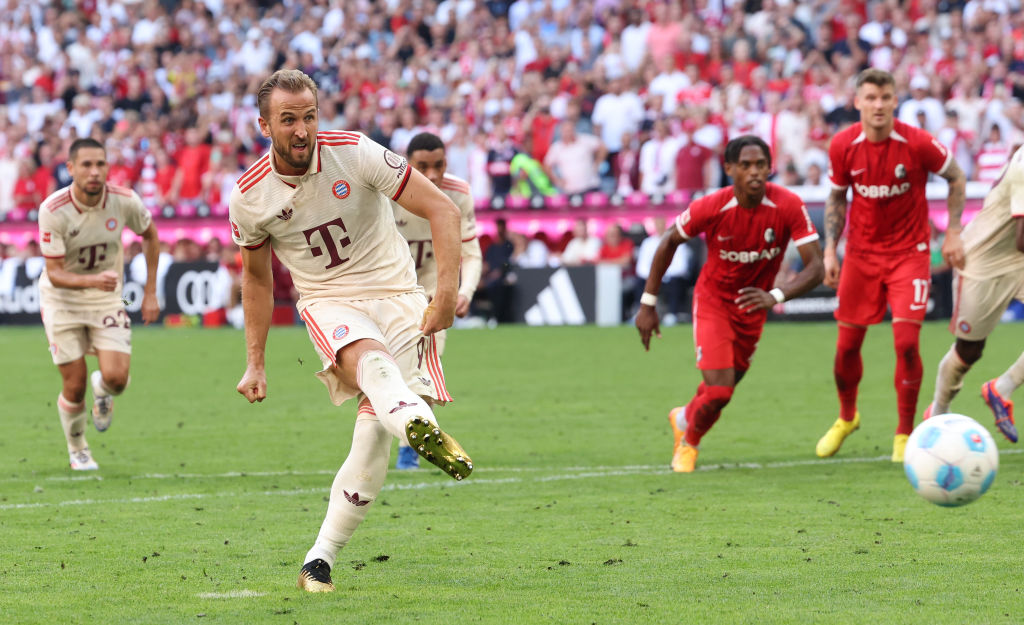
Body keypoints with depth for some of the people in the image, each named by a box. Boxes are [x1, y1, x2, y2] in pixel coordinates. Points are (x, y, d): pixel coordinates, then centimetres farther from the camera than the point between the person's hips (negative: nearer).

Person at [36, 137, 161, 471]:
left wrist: (150, 292, 5)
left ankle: (102, 391, 24)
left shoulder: (125, 201, -16)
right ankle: (77, 449, 27)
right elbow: (55, 274, -22)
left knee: (116, 377, -15)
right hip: (62, 299, -2)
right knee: (74, 386, -2)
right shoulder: (53, 210, -23)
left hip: (107, 298, 2)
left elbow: (150, 236, 6)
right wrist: (93, 280, -41)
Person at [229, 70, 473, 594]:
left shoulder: (356, 154, -12)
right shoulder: (249, 197, -4)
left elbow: (441, 209, -10)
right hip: (329, 302, 0)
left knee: (374, 435, -15)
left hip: (395, 294, 0)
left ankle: (322, 557, -5)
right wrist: (255, 363, 13)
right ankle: (422, 429, -68)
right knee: (369, 359, -36)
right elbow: (256, 280, 14)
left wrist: (447, 293, -20)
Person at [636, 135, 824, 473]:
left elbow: (816, 267, -25)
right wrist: (648, 304, -6)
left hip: (753, 305, 3)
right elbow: (669, 242, -6)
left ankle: (684, 419, 50)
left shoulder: (788, 206, -23)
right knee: (718, 392, -14)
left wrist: (775, 296, -42)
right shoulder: (712, 208, -24)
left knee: (721, 390, 15)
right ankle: (689, 441, 20)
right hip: (713, 301, -3)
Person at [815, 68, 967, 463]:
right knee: (847, 345, 7)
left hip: (909, 251, -2)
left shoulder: (918, 143, -17)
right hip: (861, 253, 3)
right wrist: (830, 250, 0)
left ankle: (904, 434, 3)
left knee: (906, 342, -14)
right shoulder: (843, 146, -9)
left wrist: (953, 233, -4)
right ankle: (846, 418, 35)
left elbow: (956, 177, 1)